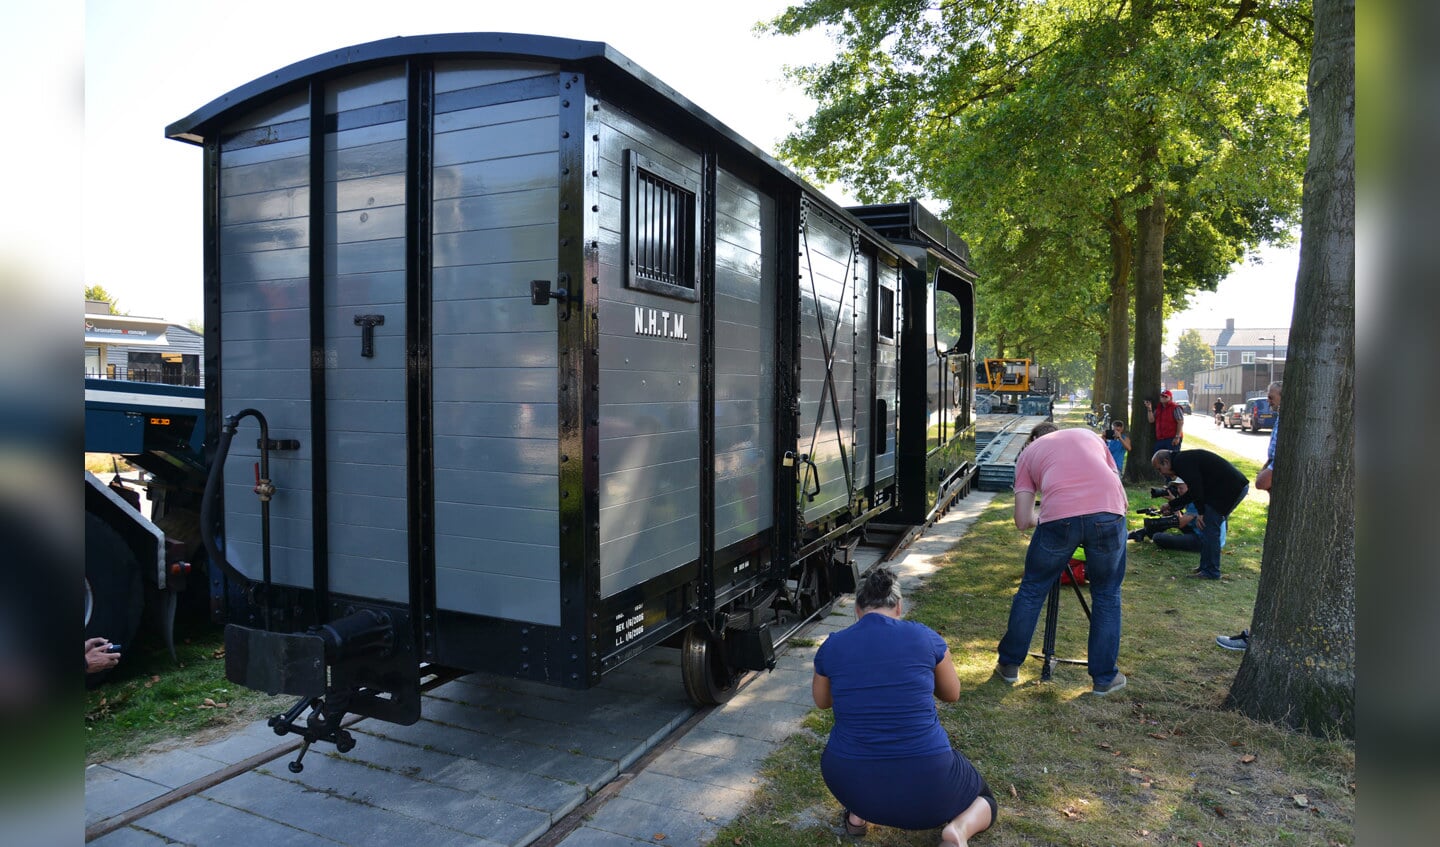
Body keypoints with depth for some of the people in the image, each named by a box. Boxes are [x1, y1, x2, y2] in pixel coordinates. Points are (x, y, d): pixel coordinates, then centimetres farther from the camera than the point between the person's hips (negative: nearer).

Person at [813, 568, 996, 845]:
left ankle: (858, 812, 18)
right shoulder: (925, 637, -5)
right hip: (925, 786, -2)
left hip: (850, 783, 2)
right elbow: (952, 695, 13)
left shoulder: (831, 646, -2)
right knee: (985, 801, 30)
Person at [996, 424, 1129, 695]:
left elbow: (1022, 521, 15)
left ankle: (1009, 665, 28)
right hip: (1109, 513, 2)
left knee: (1031, 590, 17)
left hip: (1059, 517, -1)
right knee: (1106, 596, 19)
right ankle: (1104, 678, 26)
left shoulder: (1029, 452, 26)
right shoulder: (1089, 435, 32)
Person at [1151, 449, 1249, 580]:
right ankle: (1205, 567, 21)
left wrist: (1201, 512, -11)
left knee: (1209, 529, -5)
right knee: (1209, 529, 15)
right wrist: (1171, 505, 26)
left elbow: (1196, 488, -20)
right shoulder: (1184, 459, 20)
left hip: (1230, 489, -10)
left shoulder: (1181, 461, -12)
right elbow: (1193, 492, 26)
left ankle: (1211, 572, 2)